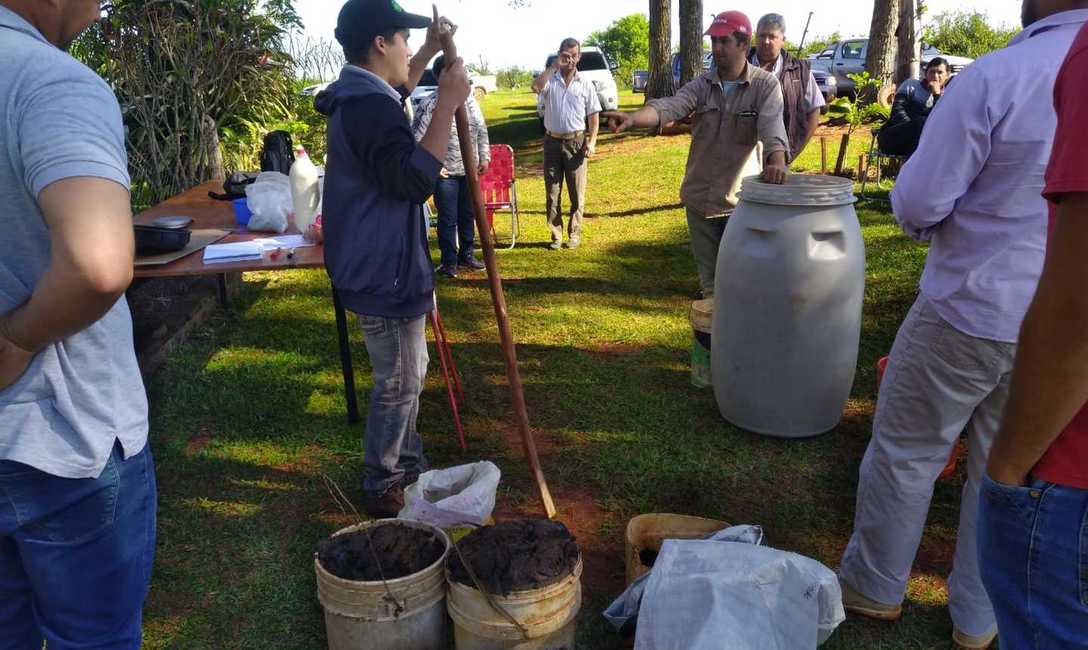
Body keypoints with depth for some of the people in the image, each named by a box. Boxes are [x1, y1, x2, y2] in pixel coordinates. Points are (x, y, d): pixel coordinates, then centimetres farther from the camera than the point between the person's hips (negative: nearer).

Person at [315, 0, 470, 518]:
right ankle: (381, 489, 18)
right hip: (383, 270, -11)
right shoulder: (369, 106, -23)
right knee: (399, 382, 2)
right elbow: (414, 180, -32)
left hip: (382, 262, 11)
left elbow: (396, 93, 35)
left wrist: (430, 52, 25)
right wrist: (447, 105, -28)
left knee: (408, 372, 21)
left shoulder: (359, 95, 11)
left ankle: (408, 464, 37)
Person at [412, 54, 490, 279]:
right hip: (445, 173, -5)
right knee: (448, 219, 1)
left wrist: (484, 157, 10)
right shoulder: (429, 105, -8)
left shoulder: (469, 101, 9)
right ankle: (449, 261, 14)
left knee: (469, 215, 13)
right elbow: (417, 138, -9)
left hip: (469, 170, 5)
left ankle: (466, 254, 29)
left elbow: (481, 131, 15)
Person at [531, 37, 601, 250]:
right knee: (552, 192, 4)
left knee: (577, 193, 3)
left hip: (576, 142, 0)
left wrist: (591, 142, -6)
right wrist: (554, 66, -16)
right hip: (553, 142, 1)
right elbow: (536, 87, -22)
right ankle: (556, 235, 13)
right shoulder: (550, 80, 2)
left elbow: (593, 116, 5)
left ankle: (575, 234, 14)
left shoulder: (585, 84, 4)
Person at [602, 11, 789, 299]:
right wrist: (633, 118, -36)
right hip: (700, 196, 4)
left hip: (741, 199, -3)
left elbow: (772, 126, -23)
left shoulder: (765, 84, -7)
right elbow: (668, 107, -16)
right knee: (708, 275, 16)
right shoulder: (701, 85, 1)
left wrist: (777, 161, -44)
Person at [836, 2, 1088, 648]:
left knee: (905, 452, 13)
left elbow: (917, 202, -17)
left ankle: (875, 584, 30)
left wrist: (936, 218, 6)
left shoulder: (995, 77, -18)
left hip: (970, 310, -5)